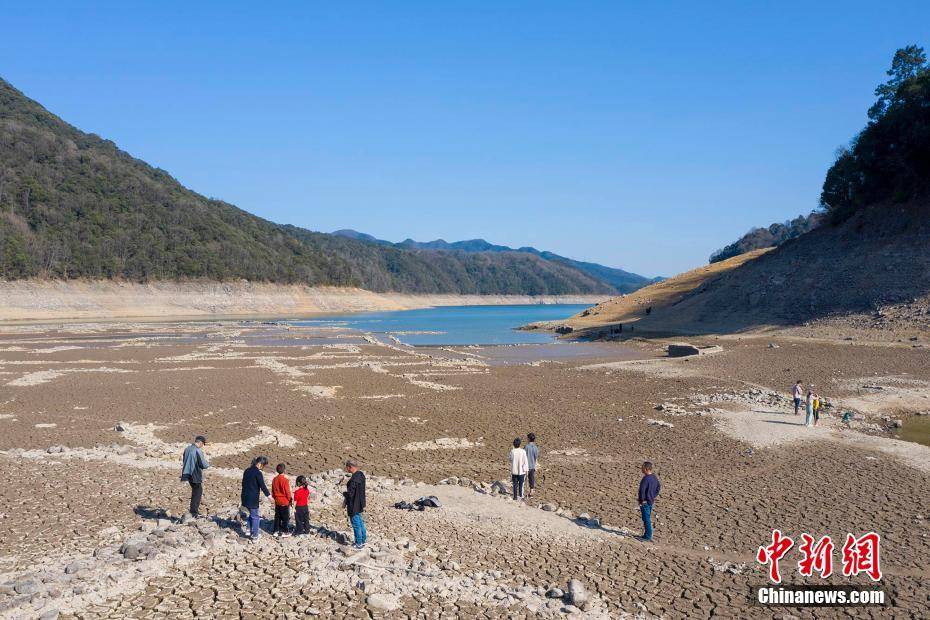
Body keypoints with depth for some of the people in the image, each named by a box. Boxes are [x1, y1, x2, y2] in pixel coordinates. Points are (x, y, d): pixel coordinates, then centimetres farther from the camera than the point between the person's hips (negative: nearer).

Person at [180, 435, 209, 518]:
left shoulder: (187, 449, 4)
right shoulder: (198, 451, -19)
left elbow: (184, 461, 16)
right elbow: (204, 465, -19)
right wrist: (207, 464, 2)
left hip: (187, 473, 7)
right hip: (196, 475, -7)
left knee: (195, 491, 23)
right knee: (198, 492, 7)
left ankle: (194, 509, 29)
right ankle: (194, 511, 8)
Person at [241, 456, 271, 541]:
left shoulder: (247, 471, 7)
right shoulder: (258, 473, -18)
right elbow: (263, 486, -18)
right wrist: (269, 495, -9)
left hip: (245, 497, 7)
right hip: (253, 499, -7)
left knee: (251, 514, 24)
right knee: (255, 517, 5)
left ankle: (250, 531, 26)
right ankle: (254, 536, 10)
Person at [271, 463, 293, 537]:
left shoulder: (275, 479, 2)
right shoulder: (285, 480, -20)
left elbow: (273, 491, 10)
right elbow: (288, 492, -15)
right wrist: (290, 499, -1)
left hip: (277, 501, 7)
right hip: (285, 502, -6)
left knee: (277, 517, 15)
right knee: (285, 517, 5)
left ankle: (276, 531, 20)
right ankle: (284, 532, 10)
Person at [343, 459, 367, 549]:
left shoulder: (354, 479, -28)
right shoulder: (361, 474, 1)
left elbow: (350, 494, -26)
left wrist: (344, 493, -6)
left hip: (354, 506, -9)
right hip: (360, 504, 9)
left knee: (356, 524, 5)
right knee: (360, 521, 23)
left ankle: (359, 543, 17)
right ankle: (364, 539, 35)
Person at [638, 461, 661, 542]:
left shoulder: (646, 479, -22)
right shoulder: (655, 477, 6)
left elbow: (642, 491, -23)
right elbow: (659, 486, 19)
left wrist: (641, 501, -14)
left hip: (645, 502, -9)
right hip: (651, 501, 9)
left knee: (646, 519, -2)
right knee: (648, 518, 18)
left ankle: (648, 536, 2)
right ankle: (647, 535, 25)